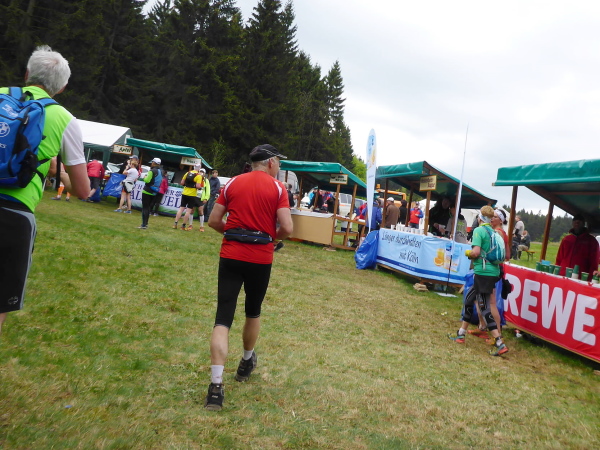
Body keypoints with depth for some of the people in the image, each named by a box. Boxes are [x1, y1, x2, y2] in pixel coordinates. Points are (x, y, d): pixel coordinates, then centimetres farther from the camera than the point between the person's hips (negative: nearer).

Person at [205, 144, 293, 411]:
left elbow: (213, 221, 4)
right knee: (253, 312, 22)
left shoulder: (232, 183, 5)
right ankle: (246, 363, 42)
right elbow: (287, 229, -11)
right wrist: (271, 237, 10)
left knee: (223, 318, -2)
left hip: (231, 256, 1)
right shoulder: (277, 188, -2)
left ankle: (216, 385, -12)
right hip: (261, 258, -1)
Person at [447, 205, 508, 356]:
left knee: (484, 307, -5)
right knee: (469, 299, 20)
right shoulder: (494, 232, 13)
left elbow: (475, 252, -21)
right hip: (493, 271, 9)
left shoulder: (479, 231, -11)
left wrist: (468, 253, -2)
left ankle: (500, 344, -8)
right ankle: (461, 334, 28)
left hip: (483, 272, -9)